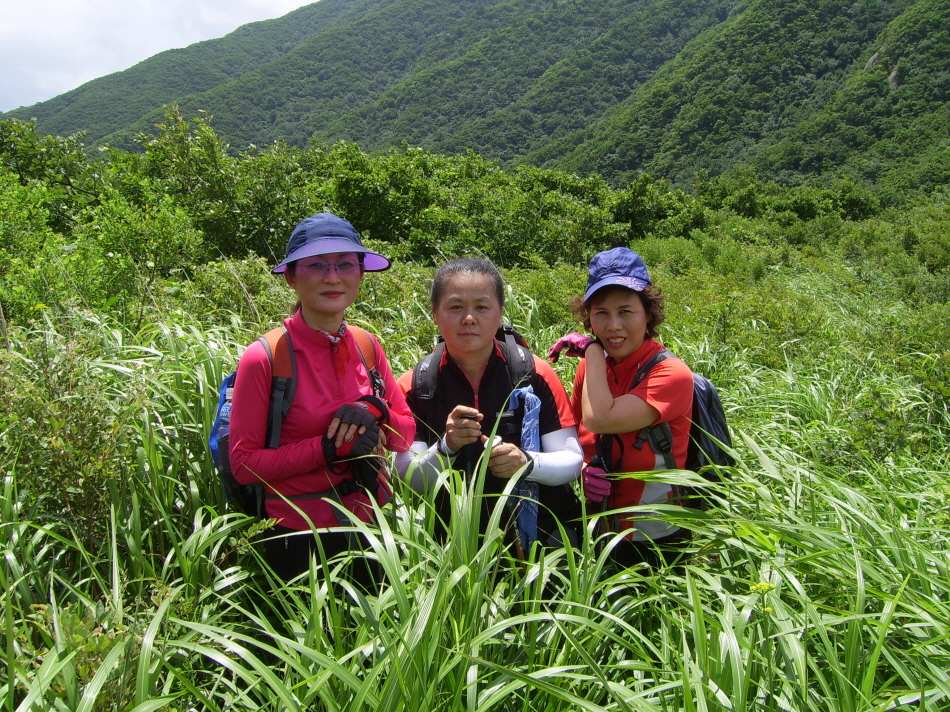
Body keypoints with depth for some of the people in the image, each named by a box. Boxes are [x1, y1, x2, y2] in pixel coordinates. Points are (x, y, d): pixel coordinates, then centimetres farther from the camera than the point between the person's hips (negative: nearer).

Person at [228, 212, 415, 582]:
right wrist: (327, 449, -24)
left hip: (372, 526, 5)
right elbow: (243, 464, -14)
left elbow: (406, 435, 3)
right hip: (301, 540, -5)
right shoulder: (265, 358, -15)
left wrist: (375, 412, -18)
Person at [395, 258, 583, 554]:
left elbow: (572, 460, -4)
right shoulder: (414, 386, -3)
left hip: (536, 534, 0)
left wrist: (528, 463, -24)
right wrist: (445, 447, -24)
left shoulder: (535, 374, -5)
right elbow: (407, 480, -5)